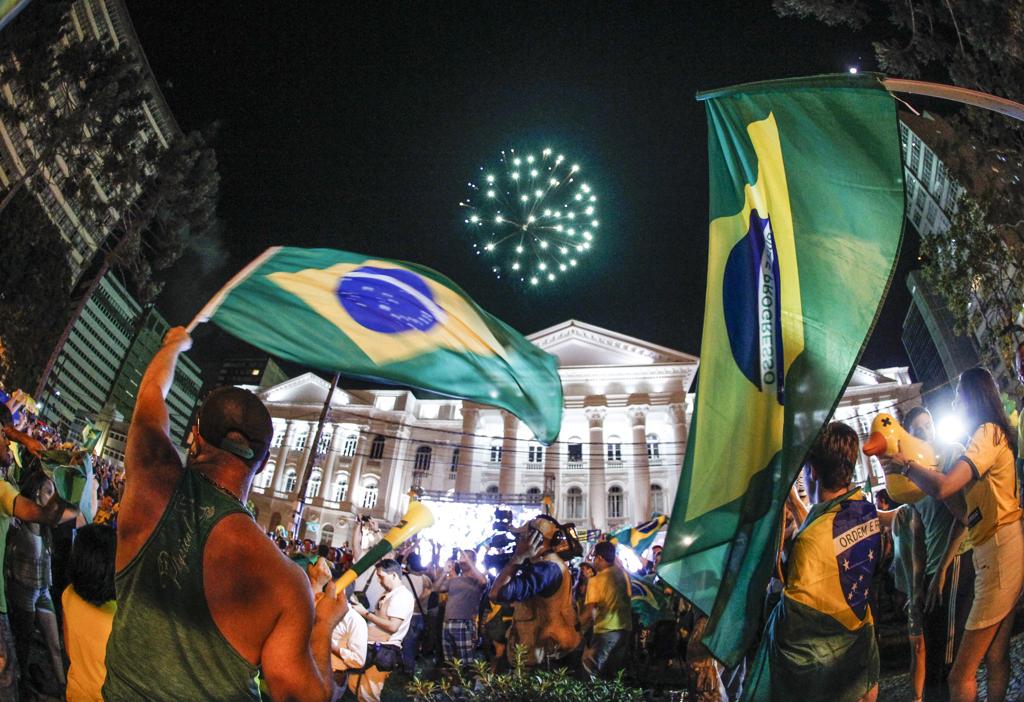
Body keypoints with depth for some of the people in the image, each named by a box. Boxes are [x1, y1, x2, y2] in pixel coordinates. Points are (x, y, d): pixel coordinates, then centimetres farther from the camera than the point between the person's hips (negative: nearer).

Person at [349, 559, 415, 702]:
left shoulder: (402, 595, -16)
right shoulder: (388, 595, 16)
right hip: (371, 647, 10)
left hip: (384, 650, -10)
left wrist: (365, 613, -18)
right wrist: (361, 610, 6)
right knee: (354, 685, 15)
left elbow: (392, 626, -23)